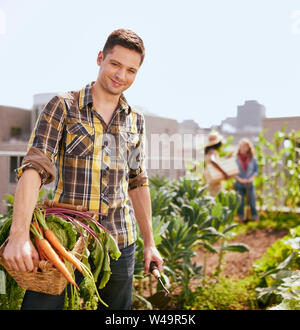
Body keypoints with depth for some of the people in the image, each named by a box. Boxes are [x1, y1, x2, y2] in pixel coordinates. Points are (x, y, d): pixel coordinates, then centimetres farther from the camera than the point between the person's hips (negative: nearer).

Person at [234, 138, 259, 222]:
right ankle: (241, 217, 19)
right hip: (239, 183, -1)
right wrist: (240, 179, -12)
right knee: (240, 201, 5)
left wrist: (251, 178, -10)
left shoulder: (252, 158, -2)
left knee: (252, 200, 2)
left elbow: (256, 170, 6)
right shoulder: (235, 158, -7)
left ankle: (255, 216, 14)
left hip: (249, 183, 1)